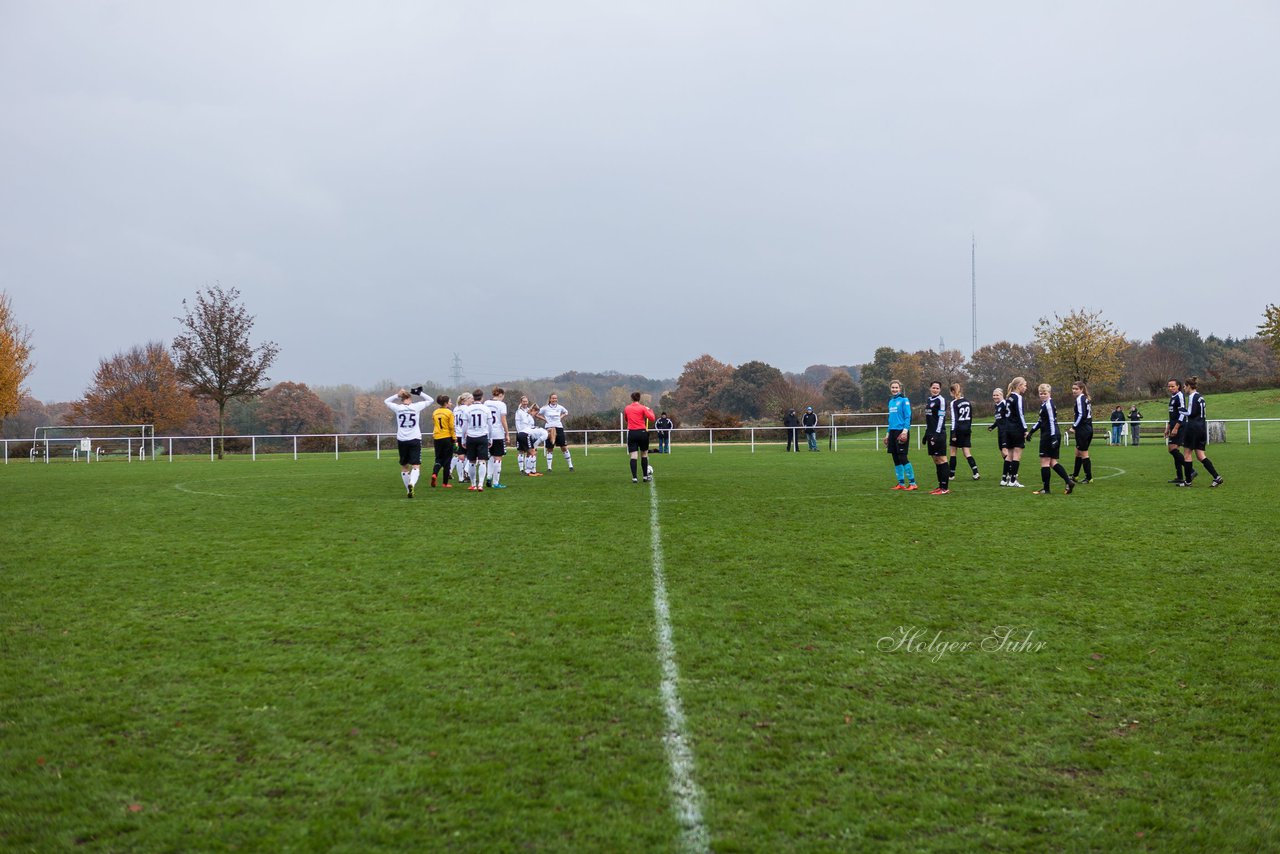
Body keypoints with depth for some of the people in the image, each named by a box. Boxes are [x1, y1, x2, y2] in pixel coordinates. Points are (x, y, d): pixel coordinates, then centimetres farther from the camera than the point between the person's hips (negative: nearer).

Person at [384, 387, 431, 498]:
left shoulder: (398, 408, 0)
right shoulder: (416, 407, -2)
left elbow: (386, 401, 18)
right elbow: (430, 400, 12)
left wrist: (397, 395, 13)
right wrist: (419, 393, 9)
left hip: (402, 441, 2)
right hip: (415, 440, -2)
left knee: (404, 467, 15)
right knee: (415, 466, -6)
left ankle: (408, 490, 20)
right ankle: (411, 484, -33)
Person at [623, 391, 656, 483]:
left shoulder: (626, 408, 6)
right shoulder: (643, 408, -4)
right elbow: (652, 418, -9)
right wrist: (650, 411, 7)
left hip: (631, 433, 1)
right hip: (642, 433, -1)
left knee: (633, 456, -2)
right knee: (644, 455, 14)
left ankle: (634, 478, -11)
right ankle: (645, 476, 20)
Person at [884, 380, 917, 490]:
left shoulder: (904, 400, -6)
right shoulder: (891, 401, 17)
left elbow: (908, 417, -12)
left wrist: (905, 430, -22)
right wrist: (888, 433, 21)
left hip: (901, 431, -8)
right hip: (893, 431, 8)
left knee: (902, 457, -10)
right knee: (896, 459, 7)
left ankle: (912, 483, -6)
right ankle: (901, 483, 13)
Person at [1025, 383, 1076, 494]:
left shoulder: (1048, 405, -13)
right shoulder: (1044, 404, 18)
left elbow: (1052, 421, -20)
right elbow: (1041, 421, 28)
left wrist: (1053, 438, -24)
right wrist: (1031, 431, 26)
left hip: (1049, 435, -10)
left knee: (1044, 461, -2)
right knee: (1053, 462, 10)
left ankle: (1046, 488, 2)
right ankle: (1069, 481, 0)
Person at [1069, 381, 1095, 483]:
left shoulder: (1080, 399, -12)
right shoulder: (1086, 399, 15)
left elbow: (1081, 415, -20)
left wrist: (1074, 427, -14)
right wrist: (1075, 425, 15)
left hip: (1082, 430, -10)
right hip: (1089, 428, 10)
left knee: (1084, 454, -2)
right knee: (1078, 453, 18)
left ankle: (1089, 478, 2)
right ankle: (1075, 476, 27)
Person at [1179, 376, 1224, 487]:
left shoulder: (1192, 396, -12)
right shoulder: (1200, 396, 15)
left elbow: (1191, 413, -18)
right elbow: (1200, 412, 17)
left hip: (1193, 427, -9)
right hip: (1202, 427, 9)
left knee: (1187, 454, 3)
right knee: (1200, 456, 8)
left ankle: (1188, 480, 6)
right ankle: (1217, 477, -3)